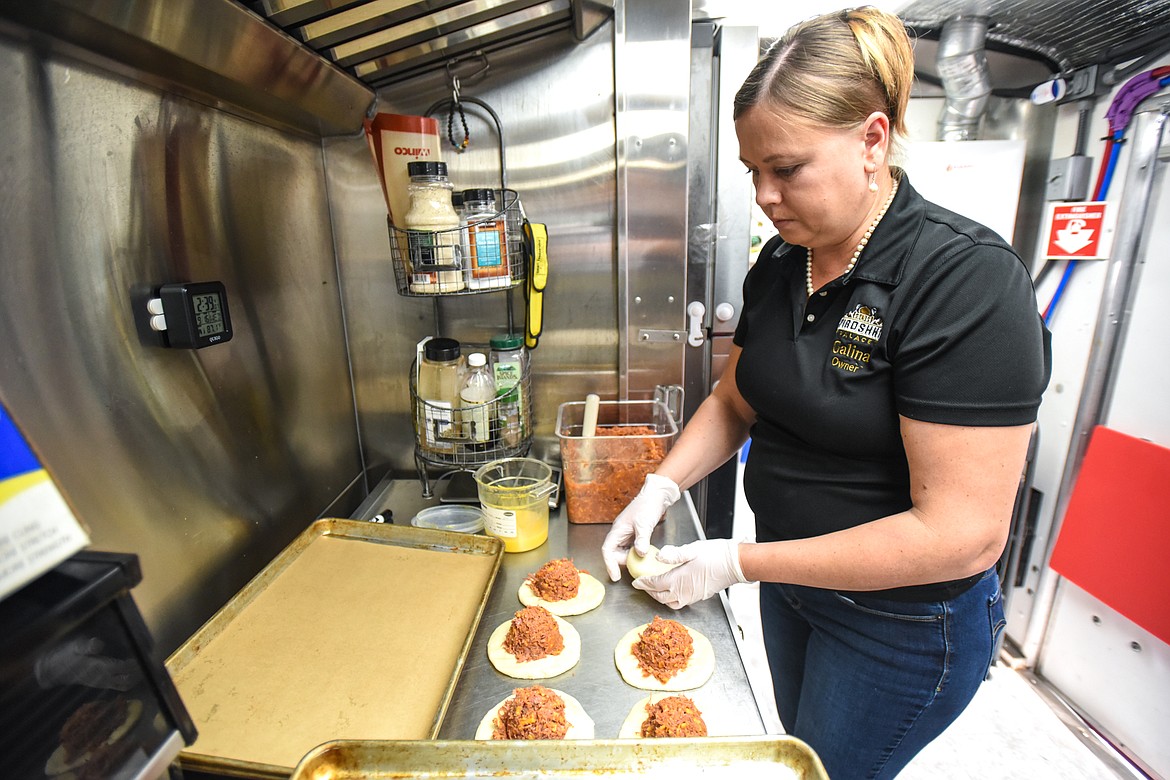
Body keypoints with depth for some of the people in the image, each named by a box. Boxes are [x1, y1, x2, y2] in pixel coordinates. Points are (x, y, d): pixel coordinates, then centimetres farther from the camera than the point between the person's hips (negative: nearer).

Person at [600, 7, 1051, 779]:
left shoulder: (968, 281, -25)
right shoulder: (778, 266, -4)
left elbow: (961, 532, -27)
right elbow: (735, 399, 5)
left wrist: (740, 561, -25)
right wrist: (659, 488, -9)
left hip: (905, 622, -6)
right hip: (791, 580, 6)